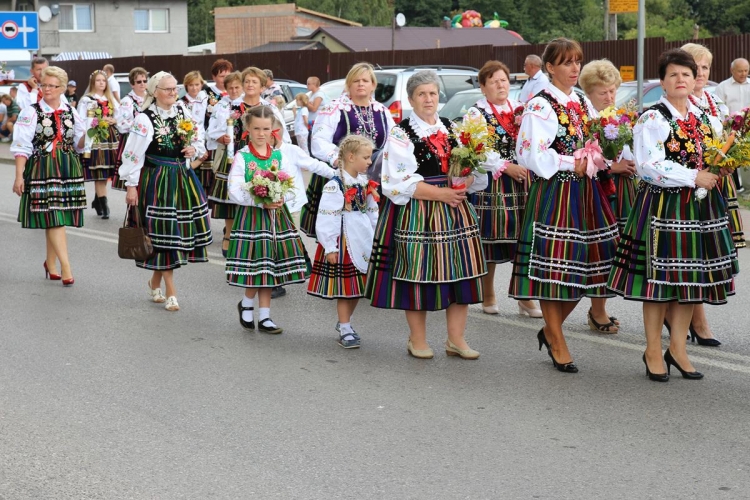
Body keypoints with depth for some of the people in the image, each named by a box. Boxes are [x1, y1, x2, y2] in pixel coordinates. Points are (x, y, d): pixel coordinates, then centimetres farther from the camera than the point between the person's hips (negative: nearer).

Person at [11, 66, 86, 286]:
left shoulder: (70, 113, 9)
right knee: (53, 218, -10)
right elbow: (21, 146, -6)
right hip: (42, 170, -4)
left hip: (68, 170, 4)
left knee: (57, 218, 8)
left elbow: (79, 144, 15)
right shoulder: (31, 112, -3)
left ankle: (51, 263, 23)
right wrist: (19, 176, -11)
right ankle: (65, 267, -10)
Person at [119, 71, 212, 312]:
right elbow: (133, 154, -10)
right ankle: (170, 291, 3)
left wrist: (194, 149, -3)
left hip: (182, 177, 6)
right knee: (164, 232, -5)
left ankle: (156, 281, 26)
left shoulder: (182, 112, 8)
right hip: (156, 179, -6)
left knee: (182, 228, 7)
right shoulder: (145, 119, -10)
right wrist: (131, 185, -11)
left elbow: (198, 139, 19)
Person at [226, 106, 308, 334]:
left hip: (275, 213, 4)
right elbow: (235, 191, -13)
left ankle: (264, 317, 11)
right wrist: (261, 202, -20)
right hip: (251, 213, -4)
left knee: (268, 266, 5)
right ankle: (247, 304, 20)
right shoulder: (242, 157, -6)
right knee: (258, 264, -6)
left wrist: (281, 198, -10)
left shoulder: (278, 156, 9)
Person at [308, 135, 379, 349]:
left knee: (358, 286, 13)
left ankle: (345, 322, 31)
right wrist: (330, 247, -17)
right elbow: (326, 218, -17)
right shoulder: (335, 186, -16)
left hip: (363, 241, 7)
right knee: (344, 287, 0)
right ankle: (345, 330, 10)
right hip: (343, 241, -7)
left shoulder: (365, 183, 8)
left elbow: (372, 213, 14)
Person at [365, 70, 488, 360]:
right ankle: (417, 341, 13)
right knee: (418, 273, -1)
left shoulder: (452, 130, 15)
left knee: (460, 272, 3)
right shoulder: (401, 134, -3)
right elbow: (401, 181, -12)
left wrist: (463, 183, -9)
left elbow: (472, 170, 14)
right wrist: (439, 193, -16)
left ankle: (456, 339, 13)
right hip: (416, 214, -5)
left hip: (454, 211, 5)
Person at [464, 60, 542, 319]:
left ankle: (525, 298, 10)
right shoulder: (476, 113, 0)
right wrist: (507, 167, -16)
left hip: (522, 183, 4)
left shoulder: (520, 111, 14)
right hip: (491, 184, -4)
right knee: (490, 238, 2)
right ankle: (488, 296, 16)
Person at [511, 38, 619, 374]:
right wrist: (571, 164, -13)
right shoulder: (540, 106, -8)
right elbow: (531, 154, -17)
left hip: (584, 192, 7)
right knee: (553, 265, -4)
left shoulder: (583, 103, 15)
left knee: (584, 264, 6)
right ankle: (557, 343, 8)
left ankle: (551, 330, 23)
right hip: (553, 192, -7)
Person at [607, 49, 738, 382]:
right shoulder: (652, 118, -7)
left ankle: (677, 349, 20)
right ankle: (653, 351, 13)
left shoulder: (706, 119, 14)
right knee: (660, 278, -1)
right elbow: (649, 166, -18)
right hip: (663, 205, -6)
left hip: (700, 206, 6)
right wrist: (693, 177, -18)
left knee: (691, 278, 8)